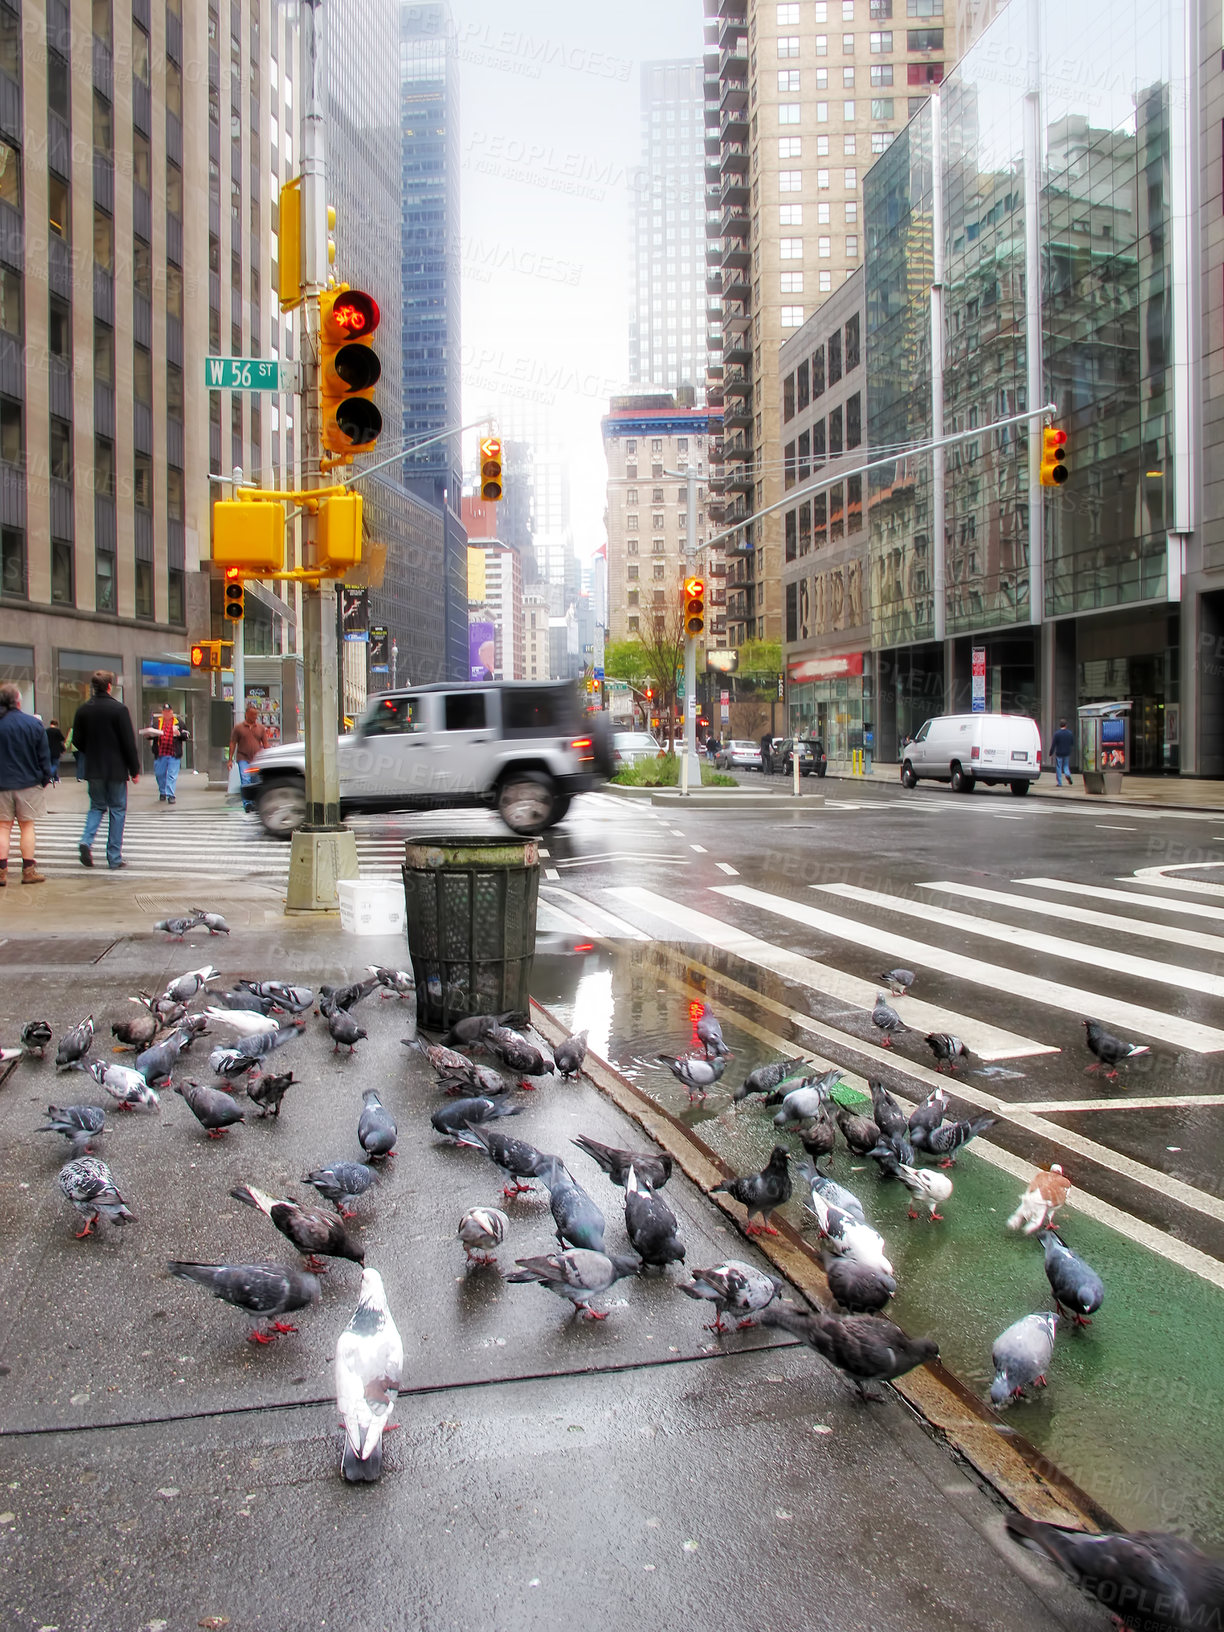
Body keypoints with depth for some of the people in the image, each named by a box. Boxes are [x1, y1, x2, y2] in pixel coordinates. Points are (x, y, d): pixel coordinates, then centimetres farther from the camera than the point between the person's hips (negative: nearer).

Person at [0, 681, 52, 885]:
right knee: (27, 826, 6)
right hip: (29, 784, 0)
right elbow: (44, 756, -1)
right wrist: (45, 779, 9)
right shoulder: (34, 723, -5)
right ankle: (28, 872, 7)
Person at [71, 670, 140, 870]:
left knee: (97, 807, 18)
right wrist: (134, 770, -4)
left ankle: (87, 841, -6)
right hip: (116, 770, -4)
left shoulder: (83, 710, 2)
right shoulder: (118, 709, -11)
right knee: (117, 810, 5)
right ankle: (114, 858, 4)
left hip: (93, 770, 4)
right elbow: (129, 741, -11)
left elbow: (77, 740, 7)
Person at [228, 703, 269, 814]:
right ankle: (247, 803, -18)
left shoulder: (261, 728, 11)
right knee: (245, 781, -16)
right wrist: (230, 759, 0)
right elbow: (232, 744, 5)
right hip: (243, 759, -3)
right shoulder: (238, 728, 5)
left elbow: (265, 744, 12)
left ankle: (254, 803, 15)